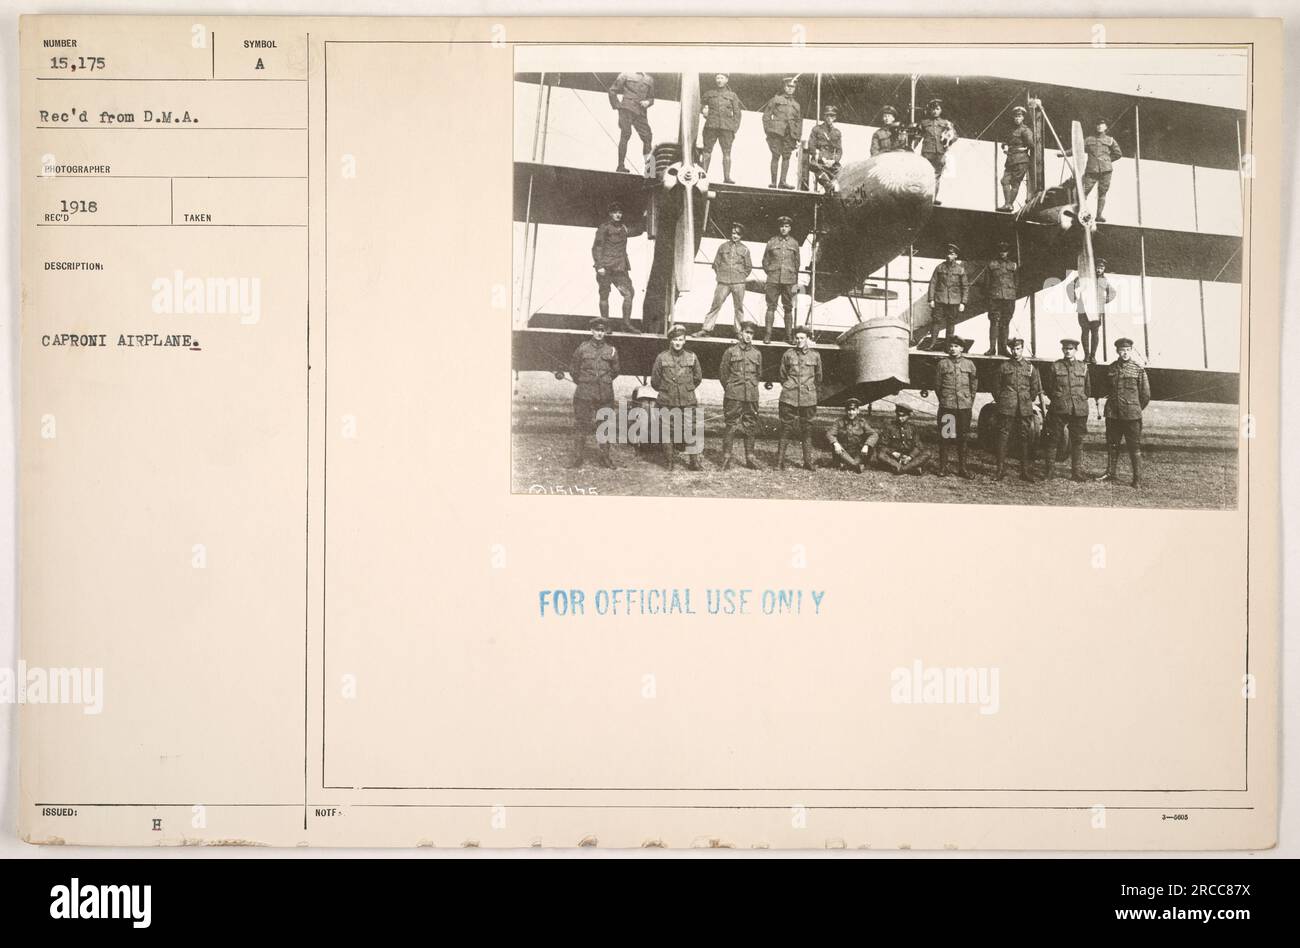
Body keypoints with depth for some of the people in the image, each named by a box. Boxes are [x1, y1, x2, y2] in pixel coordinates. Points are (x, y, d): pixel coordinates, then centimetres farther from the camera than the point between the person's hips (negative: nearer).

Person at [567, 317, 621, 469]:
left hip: (605, 395, 2)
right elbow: (573, 368, 10)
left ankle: (605, 456, 17)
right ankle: (577, 457, 6)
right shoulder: (582, 348, 1)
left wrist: (605, 382, 12)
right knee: (581, 425, 0)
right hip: (584, 394, -1)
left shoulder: (611, 350, 5)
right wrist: (582, 382, 9)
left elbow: (615, 371, 16)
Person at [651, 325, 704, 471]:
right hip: (667, 402, -1)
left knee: (691, 431, -2)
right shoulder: (662, 357, -2)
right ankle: (669, 463, 15)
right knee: (667, 433, 4)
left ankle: (694, 461, 7)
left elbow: (698, 377, 18)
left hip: (688, 402, 1)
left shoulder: (692, 357, 3)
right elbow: (655, 381, 8)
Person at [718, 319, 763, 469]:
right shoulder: (730, 351, 2)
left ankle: (750, 458, 13)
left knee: (750, 426, 6)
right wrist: (729, 388, 7)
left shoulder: (757, 354, 11)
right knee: (730, 425, -4)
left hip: (752, 396, 3)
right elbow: (722, 373, 6)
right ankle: (726, 458, 1)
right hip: (733, 396, -3)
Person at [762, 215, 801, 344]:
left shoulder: (794, 243, 8)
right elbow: (765, 261, 12)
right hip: (773, 280, -1)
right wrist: (770, 274, 3)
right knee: (771, 306, -4)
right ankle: (767, 335, -4)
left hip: (789, 280, 1)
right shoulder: (771, 242, 5)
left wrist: (795, 282, 10)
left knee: (788, 308, 4)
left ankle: (789, 335, 10)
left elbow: (797, 263, 13)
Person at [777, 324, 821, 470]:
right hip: (789, 398, -1)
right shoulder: (788, 354, 4)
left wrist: (817, 394, 20)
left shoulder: (815, 355, 6)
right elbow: (782, 376, 14)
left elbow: (818, 378, 16)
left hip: (808, 398, 1)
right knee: (785, 429, -2)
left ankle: (808, 462, 10)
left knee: (807, 430, 4)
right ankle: (780, 462, 1)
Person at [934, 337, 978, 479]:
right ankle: (943, 468, 5)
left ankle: (962, 468, 12)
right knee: (944, 437, -2)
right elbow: (937, 385, 9)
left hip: (964, 406, 1)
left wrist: (970, 401, 8)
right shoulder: (942, 364, 4)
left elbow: (974, 385, 13)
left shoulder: (969, 364, 8)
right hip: (946, 406, -1)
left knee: (962, 437, 6)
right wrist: (943, 400, 7)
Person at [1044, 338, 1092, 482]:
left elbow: (1088, 390, 18)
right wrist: (1057, 400, 7)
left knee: (1078, 441, 4)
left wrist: (1080, 402, 15)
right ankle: (1048, 470, 7)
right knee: (1054, 439, 0)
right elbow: (1049, 388, 9)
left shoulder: (1083, 367, 9)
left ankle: (1077, 471, 10)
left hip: (1079, 410, 2)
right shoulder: (1055, 366, 4)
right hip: (1059, 410, -2)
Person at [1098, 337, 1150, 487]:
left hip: (1131, 415, -4)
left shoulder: (1138, 370, -3)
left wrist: (1136, 409, 10)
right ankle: (1111, 473, 24)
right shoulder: (1110, 368, 7)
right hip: (1112, 414, 4)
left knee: (1135, 447, -2)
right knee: (1112, 445, 12)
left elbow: (1146, 395, 3)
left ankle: (1138, 478, 1)